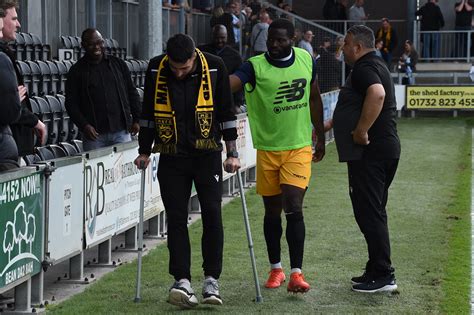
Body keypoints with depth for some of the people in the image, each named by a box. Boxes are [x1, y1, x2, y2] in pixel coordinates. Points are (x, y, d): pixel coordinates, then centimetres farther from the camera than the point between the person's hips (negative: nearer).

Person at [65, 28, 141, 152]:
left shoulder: (118, 64, 12)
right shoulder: (77, 71, 4)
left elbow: (132, 93, 16)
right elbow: (71, 103, 2)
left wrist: (136, 119, 9)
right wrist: (84, 125, -10)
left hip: (121, 131, 2)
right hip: (94, 133, -2)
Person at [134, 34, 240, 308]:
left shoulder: (214, 67, -9)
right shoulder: (156, 69, -6)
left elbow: (226, 112, -1)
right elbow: (148, 113, 7)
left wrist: (233, 153, -2)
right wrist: (145, 151, 8)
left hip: (207, 154, -1)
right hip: (172, 157, 1)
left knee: (212, 214, -5)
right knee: (176, 218, -3)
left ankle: (212, 280, 4)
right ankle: (182, 281, -4)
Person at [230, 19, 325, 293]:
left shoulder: (307, 60, 0)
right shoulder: (256, 66, -10)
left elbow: (314, 99, 14)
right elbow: (228, 83, -28)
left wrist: (320, 137, 19)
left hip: (299, 148, 0)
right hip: (268, 149, 0)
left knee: (294, 208, -12)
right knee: (272, 212, 9)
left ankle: (296, 273, -11)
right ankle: (276, 269, 25)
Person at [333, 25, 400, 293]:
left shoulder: (364, 68, -12)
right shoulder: (377, 66, 21)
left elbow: (377, 93, -34)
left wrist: (361, 131, -29)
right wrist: (330, 124, 36)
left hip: (369, 151, -11)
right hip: (384, 148, 11)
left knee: (369, 212, -8)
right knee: (373, 212, 16)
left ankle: (383, 275, -7)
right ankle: (377, 270, 22)